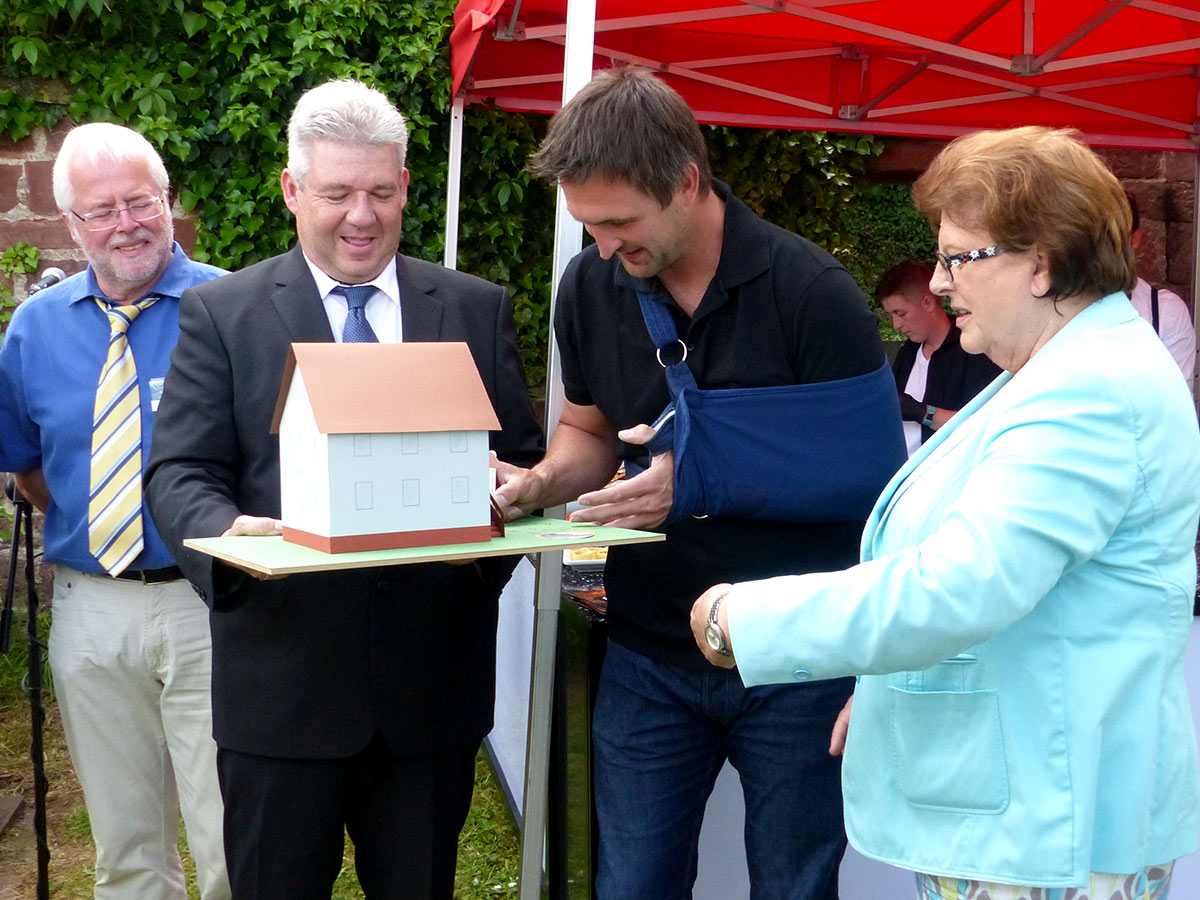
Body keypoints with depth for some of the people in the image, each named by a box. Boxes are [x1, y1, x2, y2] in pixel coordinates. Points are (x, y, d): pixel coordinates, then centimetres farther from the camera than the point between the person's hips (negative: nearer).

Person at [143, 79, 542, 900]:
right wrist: (226, 530, -24)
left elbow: (522, 458, 9)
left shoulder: (478, 310, 8)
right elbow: (179, 473, -2)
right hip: (282, 685, -1)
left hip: (435, 684, 2)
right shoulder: (220, 314, 2)